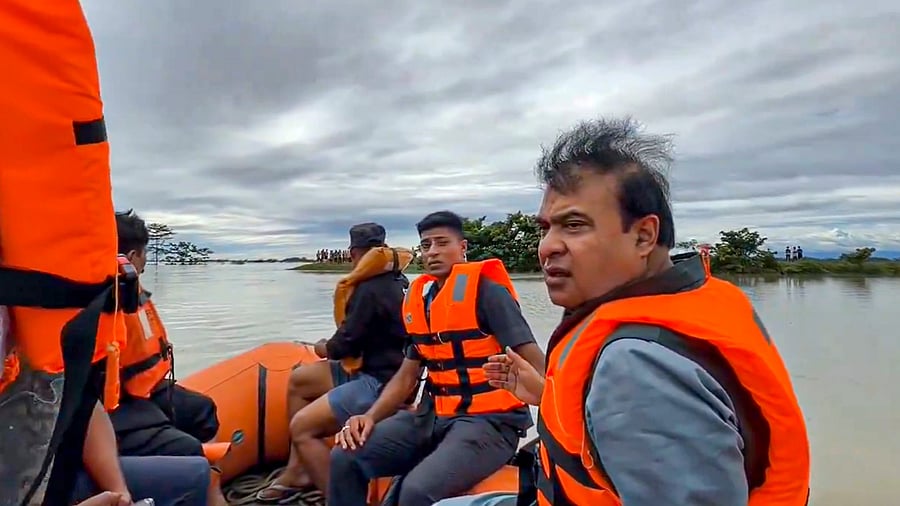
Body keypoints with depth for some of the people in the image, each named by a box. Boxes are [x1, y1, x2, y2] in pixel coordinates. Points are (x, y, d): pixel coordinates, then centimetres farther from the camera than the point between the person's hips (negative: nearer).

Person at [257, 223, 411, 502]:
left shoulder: (371, 290, -19)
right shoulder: (391, 280, 11)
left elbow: (345, 345, -16)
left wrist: (324, 348, 4)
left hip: (381, 382, -11)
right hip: (376, 369, 11)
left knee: (301, 427, -13)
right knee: (298, 380, 16)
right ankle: (298, 471, 20)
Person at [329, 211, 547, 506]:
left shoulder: (486, 290, -11)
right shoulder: (419, 298, 10)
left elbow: (535, 363, -15)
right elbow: (408, 374, 13)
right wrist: (370, 416, -2)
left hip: (488, 419, -6)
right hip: (434, 415, 7)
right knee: (346, 459, -5)